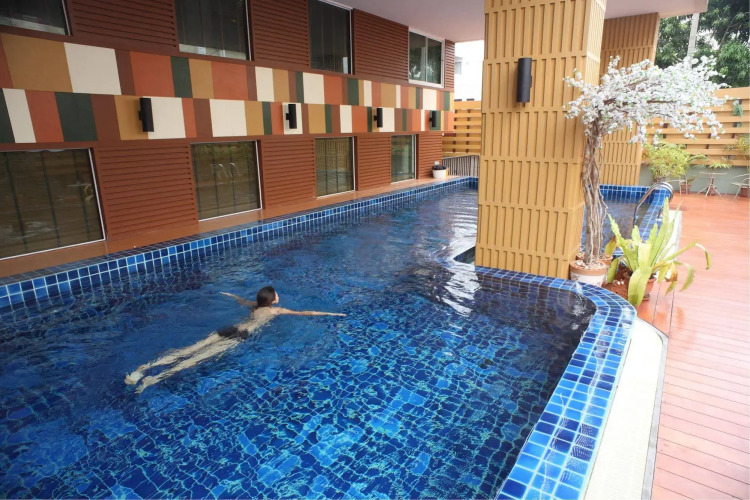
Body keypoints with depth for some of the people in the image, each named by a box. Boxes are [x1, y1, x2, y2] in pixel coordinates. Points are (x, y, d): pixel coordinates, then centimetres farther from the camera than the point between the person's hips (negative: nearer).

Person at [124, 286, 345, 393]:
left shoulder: (255, 305, 28)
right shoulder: (277, 310, 12)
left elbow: (241, 300, 49)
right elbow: (304, 313, 12)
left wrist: (229, 294, 72)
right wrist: (331, 313, 18)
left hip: (228, 329, 6)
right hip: (240, 336, -6)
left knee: (189, 350, -6)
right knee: (200, 357, -19)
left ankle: (145, 367, -19)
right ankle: (155, 378, -31)